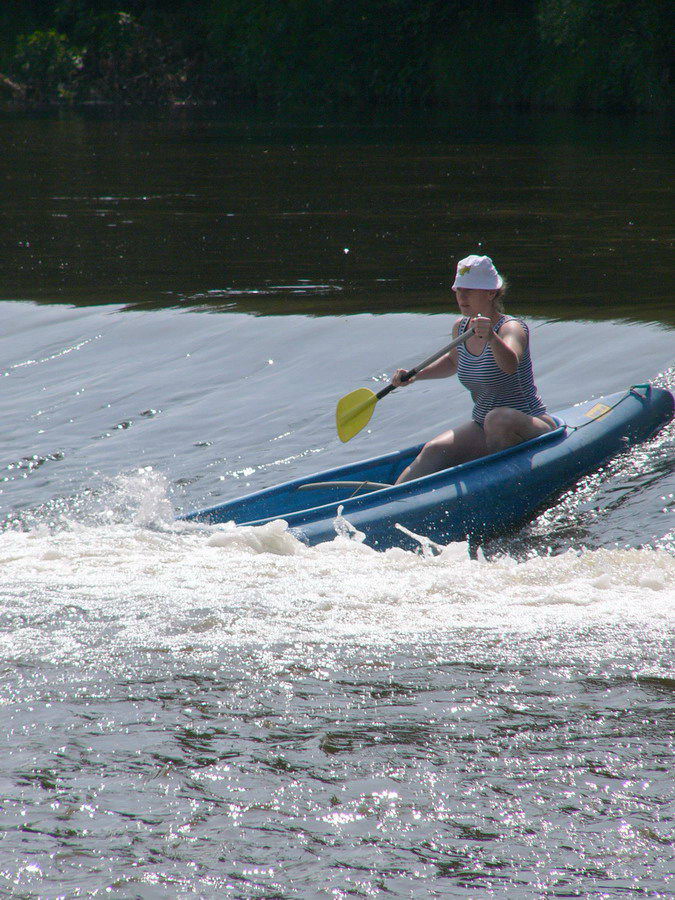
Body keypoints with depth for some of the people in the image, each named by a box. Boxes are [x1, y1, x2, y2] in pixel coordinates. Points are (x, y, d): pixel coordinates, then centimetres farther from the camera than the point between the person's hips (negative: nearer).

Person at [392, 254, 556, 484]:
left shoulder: (511, 328, -17)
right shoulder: (461, 328, 5)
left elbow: (510, 365, -41)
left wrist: (491, 337, -59)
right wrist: (415, 375, 17)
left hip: (531, 429, -6)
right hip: (483, 431, 6)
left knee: (498, 419, -39)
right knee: (434, 452, -18)